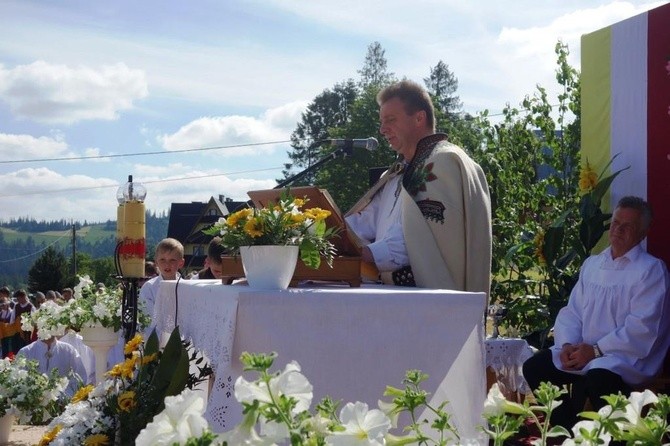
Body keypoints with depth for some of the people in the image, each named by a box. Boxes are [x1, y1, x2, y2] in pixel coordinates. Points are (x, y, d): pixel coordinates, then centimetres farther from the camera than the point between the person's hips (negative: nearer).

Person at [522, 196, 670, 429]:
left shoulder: (651, 269, -4)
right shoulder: (592, 264, 17)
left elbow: (642, 327, -14)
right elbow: (571, 312, 14)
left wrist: (595, 350, -17)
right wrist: (567, 344, -7)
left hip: (625, 356, -7)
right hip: (581, 349, 7)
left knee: (597, 379, -36)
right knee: (535, 367, -12)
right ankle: (566, 431, -1)